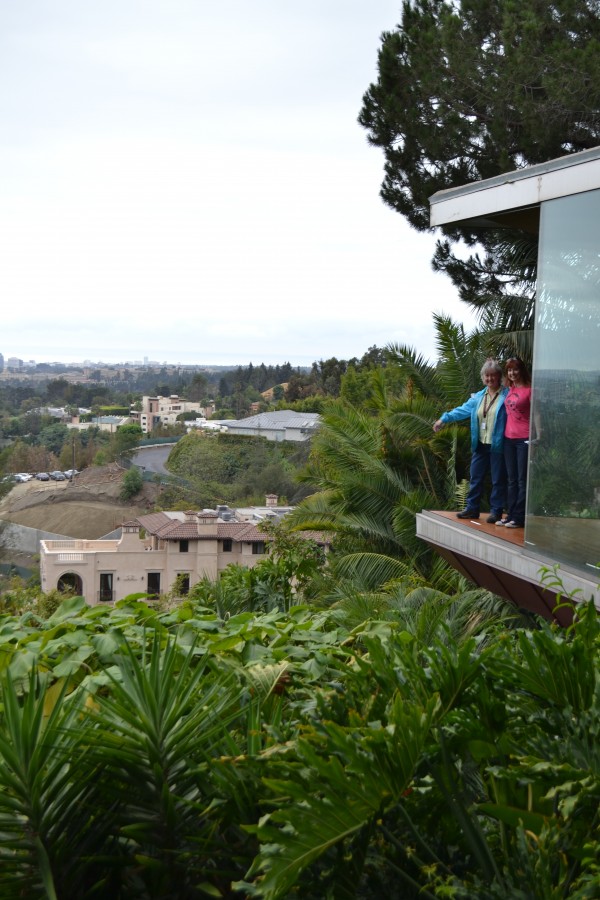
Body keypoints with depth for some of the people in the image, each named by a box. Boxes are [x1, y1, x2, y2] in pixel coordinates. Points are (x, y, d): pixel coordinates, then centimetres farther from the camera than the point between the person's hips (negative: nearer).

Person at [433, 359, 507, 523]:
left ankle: (496, 511, 11)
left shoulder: (506, 395, -6)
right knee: (476, 477, 12)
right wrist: (444, 419, 8)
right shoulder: (479, 397, 13)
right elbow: (463, 410, 14)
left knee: (498, 479, 3)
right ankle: (472, 508, 22)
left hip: (497, 446, -6)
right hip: (480, 445, 6)